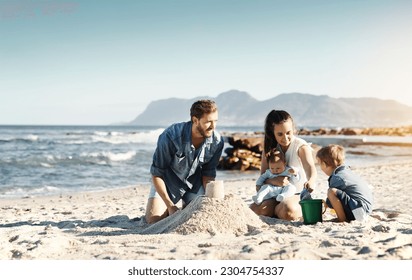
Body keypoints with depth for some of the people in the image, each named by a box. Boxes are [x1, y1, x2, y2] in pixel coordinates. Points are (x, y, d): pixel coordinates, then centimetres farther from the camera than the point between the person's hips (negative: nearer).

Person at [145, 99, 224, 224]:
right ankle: (171, 210, 20)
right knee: (154, 219, -14)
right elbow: (156, 173, -23)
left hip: (194, 182, 3)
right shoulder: (170, 136, -34)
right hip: (168, 180, -2)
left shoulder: (217, 142, -23)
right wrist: (170, 205, -25)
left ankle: (186, 207, 25)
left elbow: (208, 173, -6)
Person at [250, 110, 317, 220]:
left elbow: (310, 167, -32)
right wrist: (274, 181, -26)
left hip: (297, 194, -4)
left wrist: (311, 181, -57)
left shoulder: (301, 146, -12)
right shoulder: (269, 147, 2)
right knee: (254, 209, -25)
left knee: (288, 211, -37)